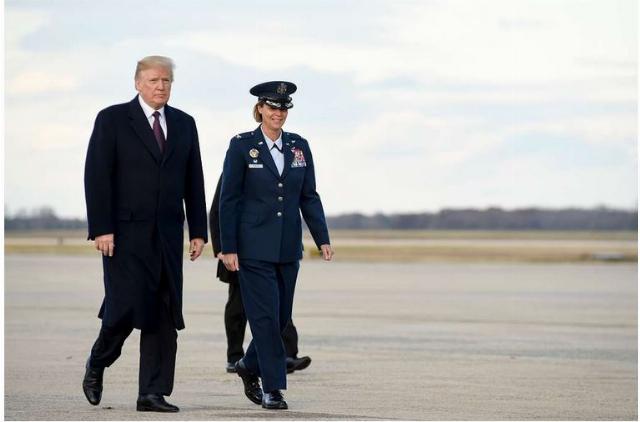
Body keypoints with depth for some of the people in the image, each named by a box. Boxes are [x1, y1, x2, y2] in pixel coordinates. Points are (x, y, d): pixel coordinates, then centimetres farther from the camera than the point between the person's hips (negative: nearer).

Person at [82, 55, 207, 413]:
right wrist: (101, 229, -13)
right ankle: (97, 364, 19)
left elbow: (194, 182, 14)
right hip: (126, 232, -4)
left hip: (168, 234, 4)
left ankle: (153, 393, 3)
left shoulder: (184, 124, 12)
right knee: (126, 306, -9)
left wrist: (198, 231, 8)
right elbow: (97, 177, -6)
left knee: (165, 315, 0)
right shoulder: (113, 120, -1)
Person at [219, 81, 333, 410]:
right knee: (264, 315, -7)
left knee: (282, 316, 9)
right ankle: (272, 388, -3)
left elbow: (309, 197, 10)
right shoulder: (241, 146, -4)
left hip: (287, 247, 5)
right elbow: (229, 199, -4)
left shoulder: (299, 146, 8)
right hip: (254, 247, -5)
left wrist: (322, 239, 1)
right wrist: (228, 247, -9)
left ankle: (250, 366, 31)